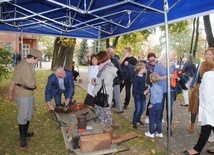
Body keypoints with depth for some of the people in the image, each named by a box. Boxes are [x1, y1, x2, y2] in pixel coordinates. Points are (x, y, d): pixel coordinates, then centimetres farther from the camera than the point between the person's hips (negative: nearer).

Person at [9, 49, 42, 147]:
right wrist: (11, 95, -4)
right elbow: (13, 83, -15)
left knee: (30, 114, 20)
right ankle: (22, 138, 21)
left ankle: (25, 133, 38)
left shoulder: (31, 65, 3)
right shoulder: (21, 67, -23)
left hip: (30, 94, 9)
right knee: (23, 116, 4)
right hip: (22, 95, -9)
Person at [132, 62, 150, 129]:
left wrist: (147, 88, -5)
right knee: (137, 109, -1)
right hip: (137, 96, -7)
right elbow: (134, 89, -20)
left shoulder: (143, 76, 3)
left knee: (143, 109, 15)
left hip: (143, 95, 7)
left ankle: (138, 119, 38)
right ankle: (134, 122, 19)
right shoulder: (136, 78, -19)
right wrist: (143, 92, -23)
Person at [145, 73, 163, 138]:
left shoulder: (152, 88, -19)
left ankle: (151, 133, 18)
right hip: (160, 104, 7)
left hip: (154, 105, -7)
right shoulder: (160, 87, 5)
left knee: (152, 119, 7)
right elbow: (161, 96, 10)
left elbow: (154, 97, -27)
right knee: (158, 119, 18)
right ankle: (160, 133, 23)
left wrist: (151, 104, -18)